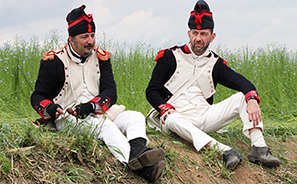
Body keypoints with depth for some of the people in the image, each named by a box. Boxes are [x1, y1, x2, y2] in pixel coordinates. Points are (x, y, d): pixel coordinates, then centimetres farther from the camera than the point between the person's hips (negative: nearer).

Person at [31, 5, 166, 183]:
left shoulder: (101, 57, 11)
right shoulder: (54, 61, -1)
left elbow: (110, 93, 4)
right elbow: (38, 96, 3)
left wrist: (91, 106, -18)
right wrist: (49, 108, -23)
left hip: (98, 112, 6)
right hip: (69, 118, -6)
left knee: (136, 117, -17)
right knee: (105, 126, -34)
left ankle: (137, 150, -53)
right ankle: (139, 166, -62)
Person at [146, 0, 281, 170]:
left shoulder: (215, 63, 13)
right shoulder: (171, 57, 6)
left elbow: (241, 82, -2)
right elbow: (152, 91, 5)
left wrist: (252, 99, -25)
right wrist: (166, 108, -16)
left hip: (204, 117, 4)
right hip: (178, 114, -4)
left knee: (243, 98, -14)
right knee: (172, 120, -41)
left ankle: (259, 147, -35)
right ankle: (225, 151, -58)